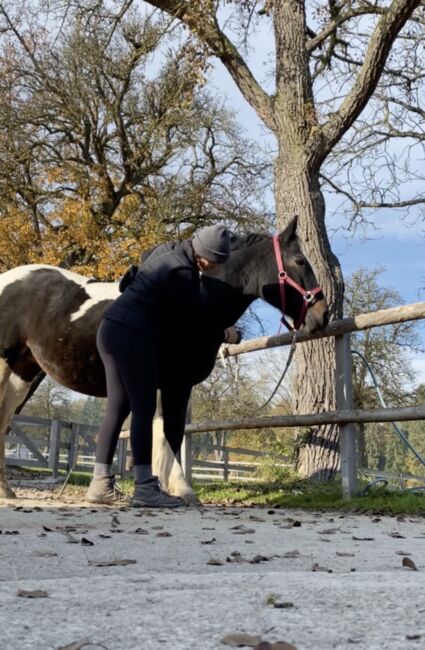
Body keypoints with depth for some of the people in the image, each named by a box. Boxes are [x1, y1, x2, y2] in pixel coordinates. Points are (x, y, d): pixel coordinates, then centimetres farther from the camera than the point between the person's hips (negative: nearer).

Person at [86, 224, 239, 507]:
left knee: (117, 408, 11)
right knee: (144, 409, -6)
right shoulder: (183, 272, -16)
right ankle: (145, 487, -4)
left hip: (112, 327, 10)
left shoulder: (167, 250, 12)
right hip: (133, 335, -10)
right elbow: (188, 322, -7)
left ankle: (101, 483, 14)